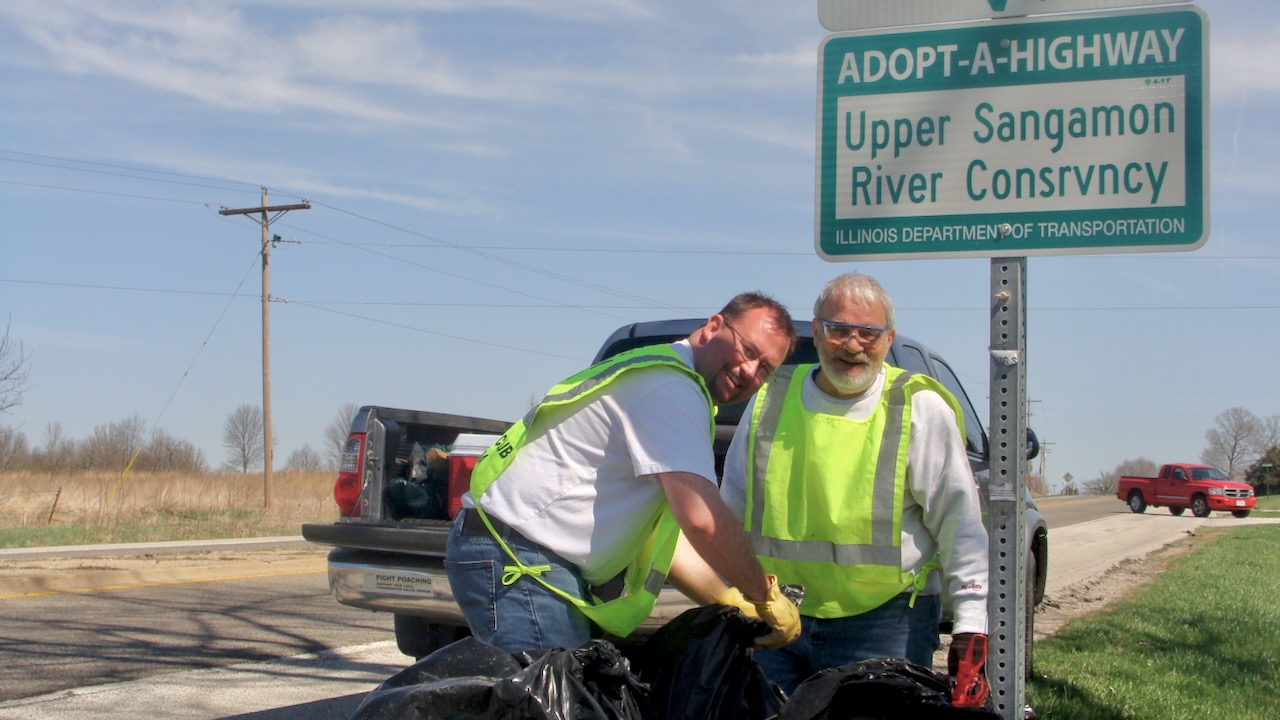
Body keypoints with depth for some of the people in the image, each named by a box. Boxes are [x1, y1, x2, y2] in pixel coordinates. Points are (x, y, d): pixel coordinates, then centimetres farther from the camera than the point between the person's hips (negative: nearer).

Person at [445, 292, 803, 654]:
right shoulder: (672, 386, -14)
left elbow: (658, 532, 19)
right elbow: (702, 520, -25)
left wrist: (731, 604, 11)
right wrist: (767, 597, -11)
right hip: (515, 559, -11)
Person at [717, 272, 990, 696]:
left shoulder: (921, 410, -2)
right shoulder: (769, 401, 8)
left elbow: (961, 526, -1)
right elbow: (731, 514, 18)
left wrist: (970, 626, -8)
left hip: (885, 623, -3)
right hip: (776, 618, 4)